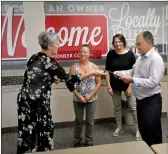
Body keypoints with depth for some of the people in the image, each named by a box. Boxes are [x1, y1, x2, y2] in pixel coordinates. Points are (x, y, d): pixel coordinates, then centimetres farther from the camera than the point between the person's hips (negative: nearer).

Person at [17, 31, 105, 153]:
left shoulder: (34, 58, 10)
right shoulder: (48, 61, -13)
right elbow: (69, 78, -11)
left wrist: (52, 78, 30)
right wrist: (93, 73, -5)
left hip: (25, 99, 7)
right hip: (38, 101, -7)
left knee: (27, 132, 15)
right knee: (44, 131, 10)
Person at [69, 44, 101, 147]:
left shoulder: (95, 67, -2)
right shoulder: (74, 67, -4)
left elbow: (99, 83, -2)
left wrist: (90, 95, -11)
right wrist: (79, 96, -13)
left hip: (92, 99, 0)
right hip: (78, 99, 0)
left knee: (90, 121, 11)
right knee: (78, 120, 13)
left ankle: (89, 140, 29)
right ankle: (77, 139, 31)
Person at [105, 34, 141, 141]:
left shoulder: (130, 54, -9)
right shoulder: (111, 54, -3)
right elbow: (108, 71, 0)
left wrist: (130, 86, -12)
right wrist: (109, 86, -5)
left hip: (127, 85, -2)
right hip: (115, 85, 2)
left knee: (134, 107, 2)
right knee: (117, 107, 14)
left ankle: (138, 129, 16)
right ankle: (119, 127, 32)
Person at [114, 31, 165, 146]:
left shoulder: (156, 59, -20)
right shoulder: (140, 57, 10)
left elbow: (153, 82, -27)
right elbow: (133, 71, 17)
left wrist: (133, 80, -28)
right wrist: (121, 73, -2)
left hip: (151, 101, -9)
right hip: (140, 99, 9)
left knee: (153, 132, 4)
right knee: (143, 129, 22)